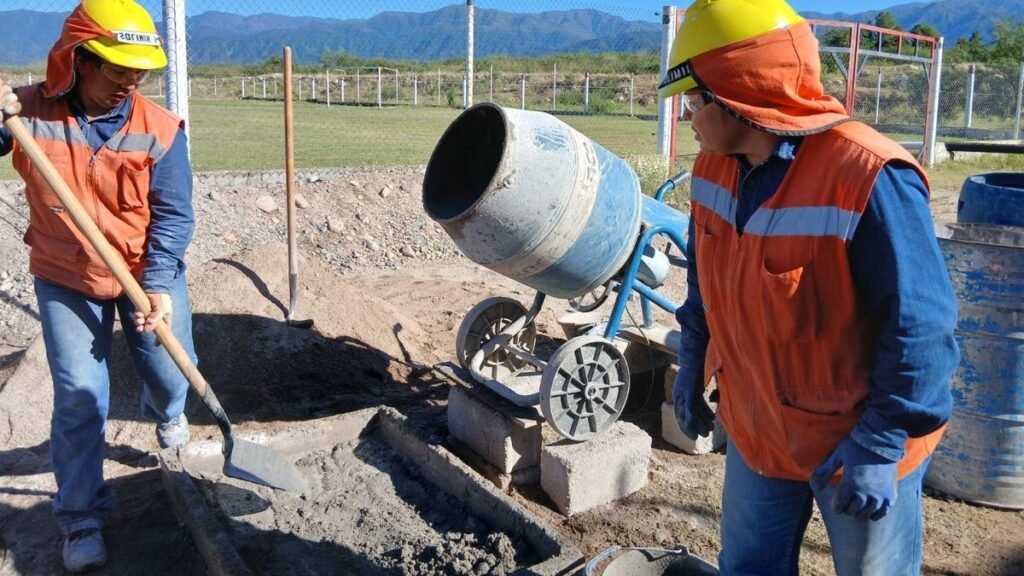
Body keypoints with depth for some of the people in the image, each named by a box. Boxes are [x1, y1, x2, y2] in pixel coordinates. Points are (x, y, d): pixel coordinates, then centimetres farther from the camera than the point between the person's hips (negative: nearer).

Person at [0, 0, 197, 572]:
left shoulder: (159, 129, -16)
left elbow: (172, 216, -14)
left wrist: (158, 286, -23)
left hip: (148, 273, 1)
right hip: (66, 278, 0)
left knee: (170, 371, 11)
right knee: (79, 393, -1)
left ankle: (167, 412, 51)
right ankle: (82, 517, 14)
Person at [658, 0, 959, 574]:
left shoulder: (867, 178, -28)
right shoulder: (716, 166, -4)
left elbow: (921, 327, -25)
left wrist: (882, 443, -23)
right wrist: (692, 364, 14)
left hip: (858, 444, -6)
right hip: (754, 431, 7)